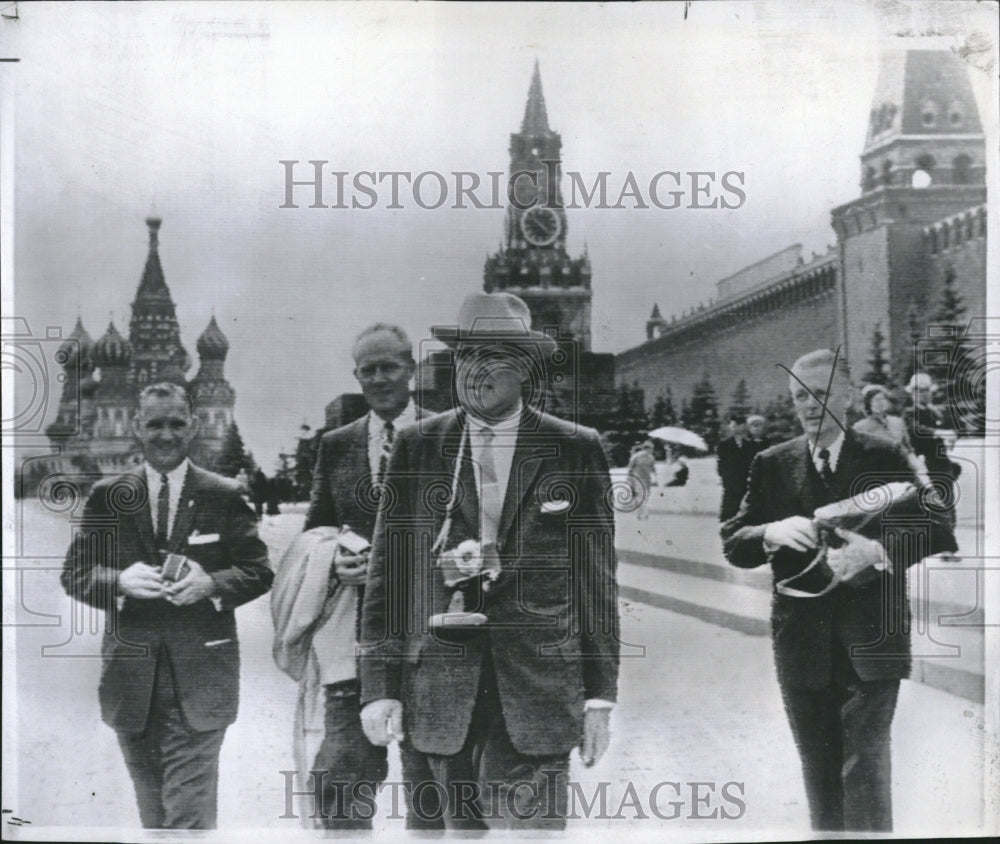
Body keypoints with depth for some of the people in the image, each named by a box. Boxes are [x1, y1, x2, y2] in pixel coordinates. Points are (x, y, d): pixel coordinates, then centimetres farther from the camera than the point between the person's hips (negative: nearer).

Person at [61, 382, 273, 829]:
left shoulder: (224, 496, 3)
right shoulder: (107, 496, 7)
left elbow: (258, 571, 3)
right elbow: (75, 574, 5)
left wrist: (210, 583, -16)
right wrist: (120, 581, -15)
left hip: (200, 673, -2)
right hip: (130, 672, 3)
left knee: (190, 814, -6)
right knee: (152, 815, 14)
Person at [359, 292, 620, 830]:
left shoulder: (576, 451, 4)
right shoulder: (417, 448, 7)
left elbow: (597, 581, 5)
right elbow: (386, 575, 5)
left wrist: (600, 696, 2)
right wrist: (381, 687, -1)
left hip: (538, 689, -1)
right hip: (443, 693, 2)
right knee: (464, 823, 10)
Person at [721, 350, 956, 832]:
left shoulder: (884, 459, 1)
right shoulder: (772, 465, 7)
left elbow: (936, 532, -4)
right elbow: (732, 543, 5)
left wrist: (876, 551, -21)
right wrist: (771, 534, -17)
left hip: (870, 642, -3)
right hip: (802, 644, 3)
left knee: (864, 770, -6)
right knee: (819, 774, 14)